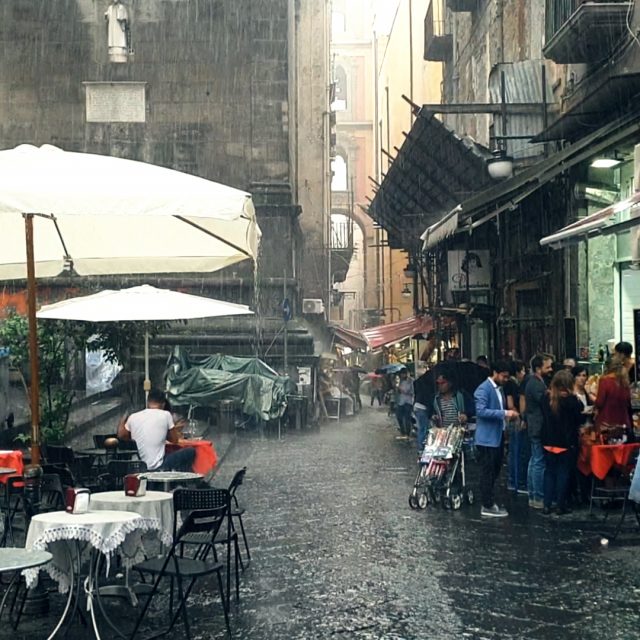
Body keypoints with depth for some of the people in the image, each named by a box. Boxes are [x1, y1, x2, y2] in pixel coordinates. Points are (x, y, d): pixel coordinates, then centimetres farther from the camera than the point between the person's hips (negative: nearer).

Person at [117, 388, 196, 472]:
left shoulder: (133, 417, 1)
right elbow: (175, 439, 4)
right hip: (157, 467, -5)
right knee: (190, 451, 10)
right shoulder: (165, 415, -7)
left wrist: (122, 422, 37)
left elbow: (121, 435, 19)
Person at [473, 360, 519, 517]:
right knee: (487, 472, -3)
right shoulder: (483, 389, -15)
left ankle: (489, 501, 25)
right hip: (487, 438, -9)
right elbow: (481, 411, -25)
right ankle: (487, 507, 3)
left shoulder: (499, 389, 14)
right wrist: (504, 413, -28)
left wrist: (508, 414, 9)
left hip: (497, 437, 9)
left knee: (495, 471, 15)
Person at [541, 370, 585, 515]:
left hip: (549, 442, 4)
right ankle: (561, 506, 8)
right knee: (563, 473, 5)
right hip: (567, 442, -4)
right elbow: (580, 419, -8)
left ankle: (547, 505, 10)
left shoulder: (547, 398, -1)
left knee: (549, 472, 12)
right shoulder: (571, 400, -15)